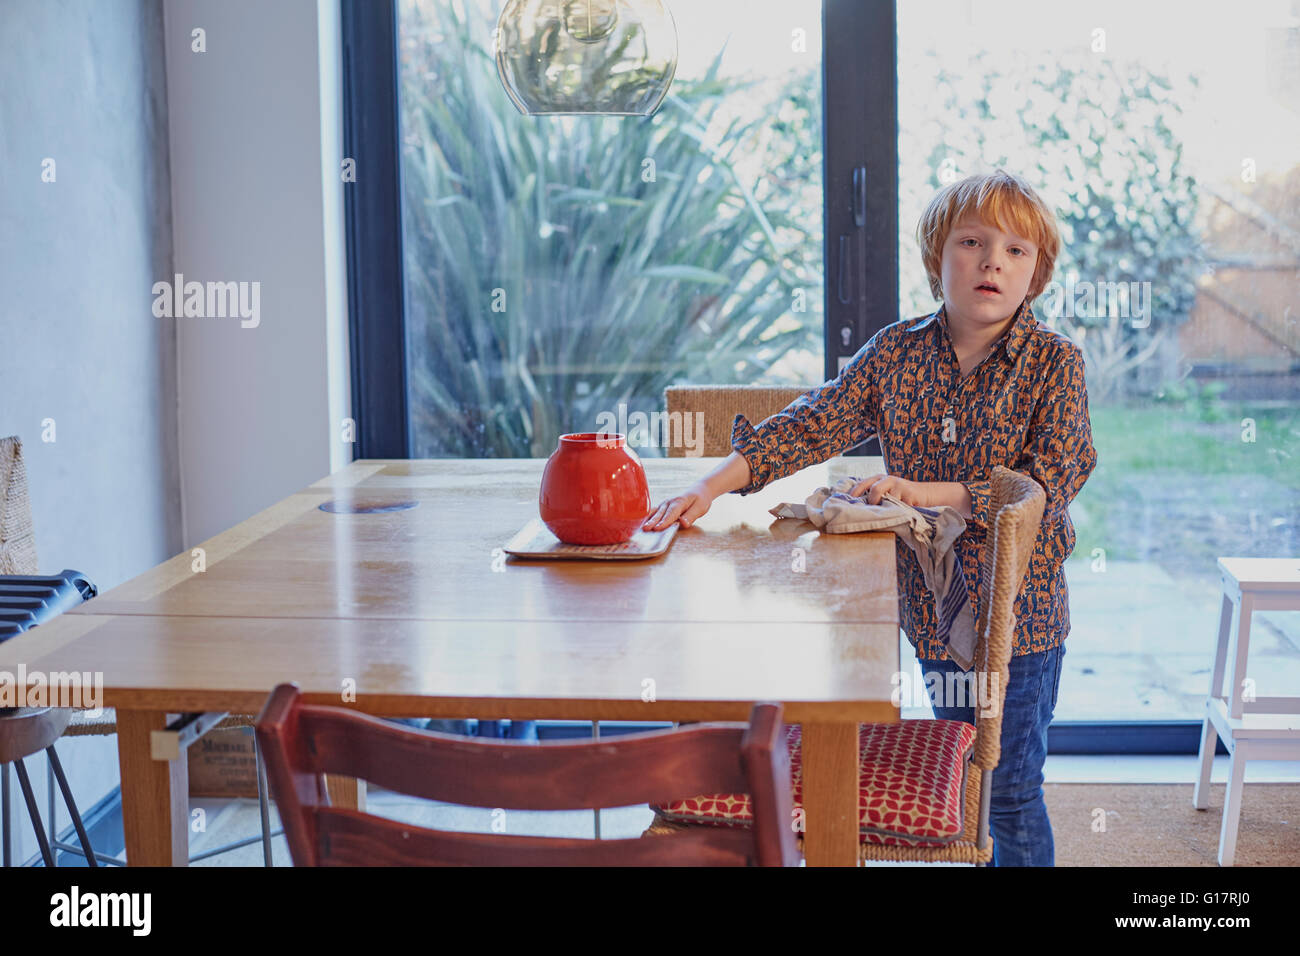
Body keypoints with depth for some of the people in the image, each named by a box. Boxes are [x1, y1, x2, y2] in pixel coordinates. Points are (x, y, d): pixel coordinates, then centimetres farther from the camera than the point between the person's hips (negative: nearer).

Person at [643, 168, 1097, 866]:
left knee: (1011, 789, 3)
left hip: (1019, 607, -4)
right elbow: (812, 423, -4)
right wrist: (714, 484, -17)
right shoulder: (894, 353, 1)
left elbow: (1053, 480, -18)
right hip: (932, 599, 4)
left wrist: (930, 492, -23)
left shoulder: (1053, 362, -9)